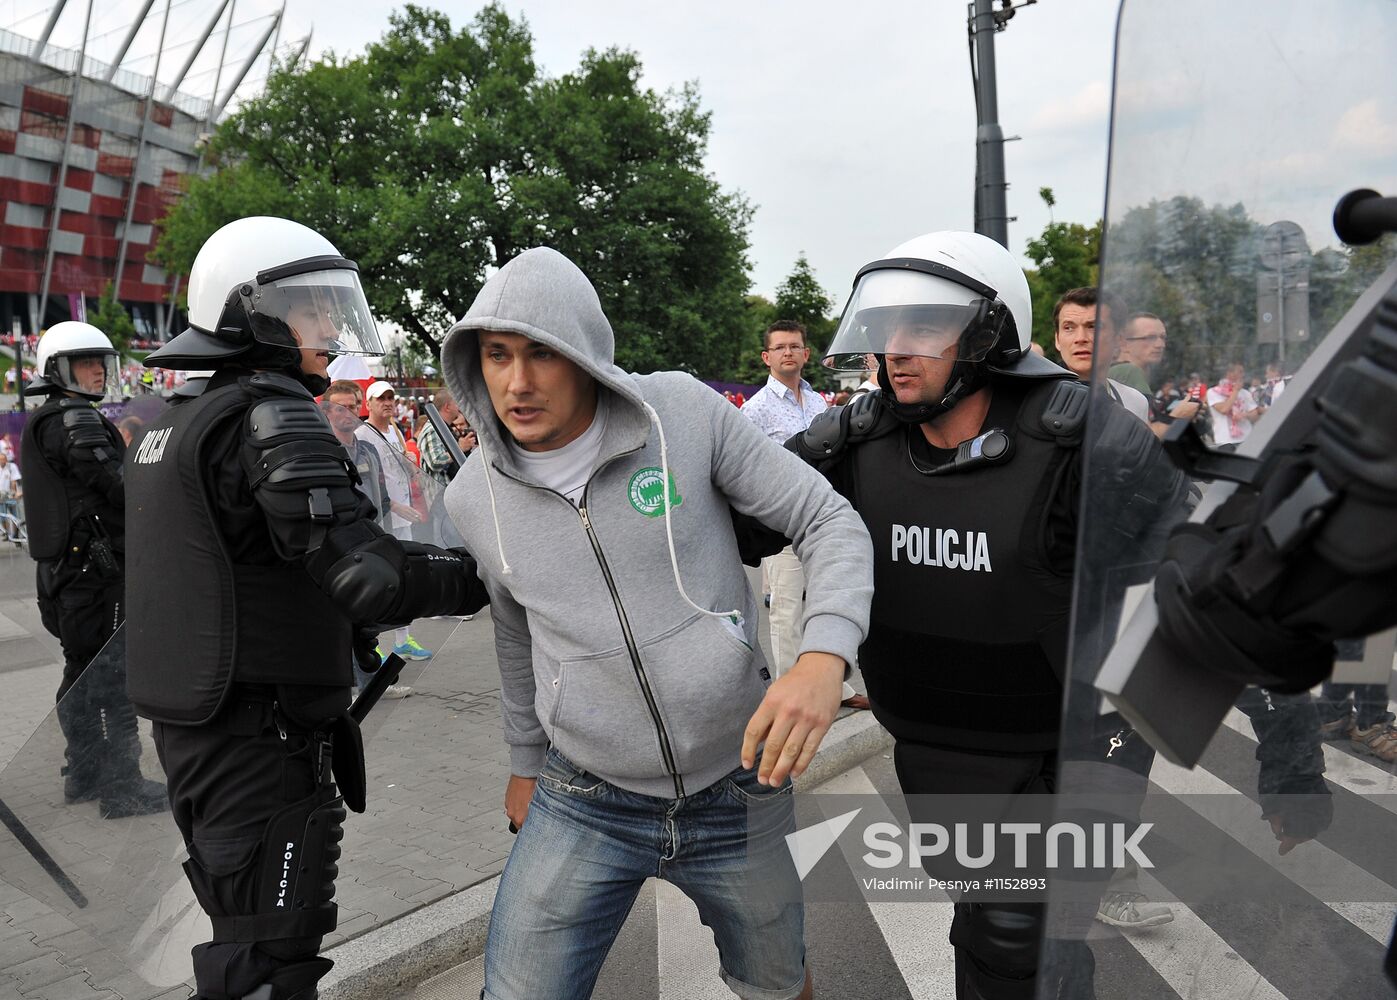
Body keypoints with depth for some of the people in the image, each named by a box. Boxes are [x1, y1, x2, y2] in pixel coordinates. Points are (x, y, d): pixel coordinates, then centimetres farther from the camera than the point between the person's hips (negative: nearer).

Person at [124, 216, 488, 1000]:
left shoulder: (179, 426, 13)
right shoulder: (271, 415, -18)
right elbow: (367, 573, -28)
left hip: (196, 729, 10)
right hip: (265, 742, -10)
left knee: (243, 932, 23)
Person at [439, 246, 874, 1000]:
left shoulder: (687, 412, -15)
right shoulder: (474, 498, -5)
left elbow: (830, 523, -11)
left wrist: (824, 657, -29)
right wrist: (525, 760, 23)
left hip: (738, 790, -1)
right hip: (584, 807, 1)